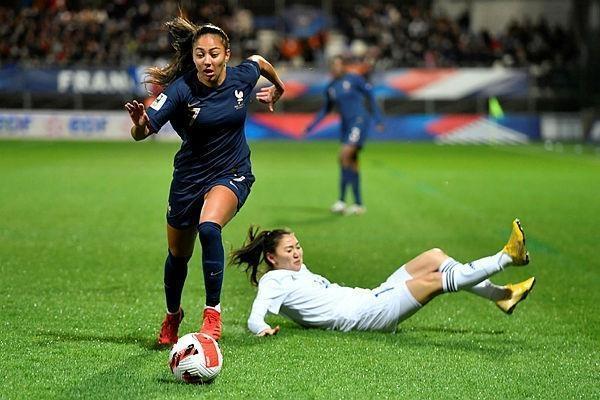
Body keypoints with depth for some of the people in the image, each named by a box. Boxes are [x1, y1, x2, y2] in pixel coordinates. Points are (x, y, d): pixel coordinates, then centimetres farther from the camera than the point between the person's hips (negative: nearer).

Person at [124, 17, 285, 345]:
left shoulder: (242, 77, -12)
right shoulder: (181, 89, -20)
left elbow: (260, 61, 15)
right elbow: (141, 133, -30)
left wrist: (277, 88, 31)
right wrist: (140, 122, -52)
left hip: (232, 175, -1)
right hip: (190, 178, 1)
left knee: (209, 228, -32)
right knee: (178, 255, 16)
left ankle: (213, 312, -19)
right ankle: (172, 315, 45)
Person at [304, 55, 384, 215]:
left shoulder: (354, 79, -4)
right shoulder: (330, 88, 11)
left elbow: (370, 96, 1)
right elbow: (326, 109, 22)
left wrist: (378, 119, -3)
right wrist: (312, 126, 14)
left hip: (360, 120, -7)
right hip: (346, 124, 7)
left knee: (345, 156, -20)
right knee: (352, 163, 6)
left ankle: (342, 201, -19)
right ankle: (358, 205, 12)